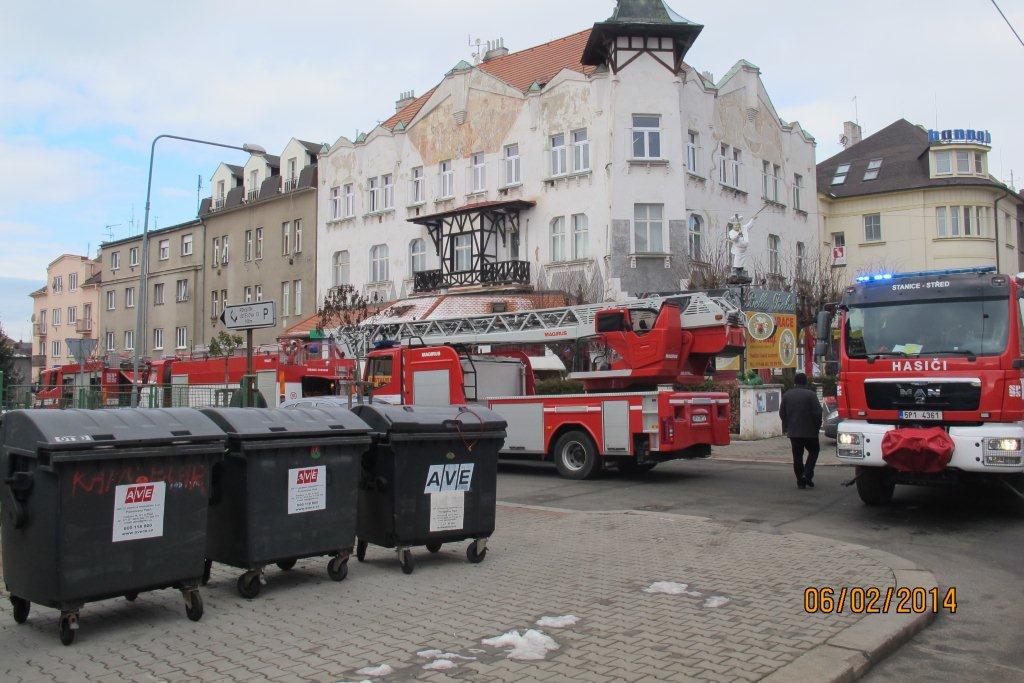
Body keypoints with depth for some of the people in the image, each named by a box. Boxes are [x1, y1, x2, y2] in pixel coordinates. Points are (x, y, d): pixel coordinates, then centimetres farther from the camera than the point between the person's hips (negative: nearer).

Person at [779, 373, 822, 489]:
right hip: (809, 431, -3)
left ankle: (800, 480, 8)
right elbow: (817, 413, -11)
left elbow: (782, 413, 8)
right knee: (813, 451, 13)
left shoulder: (786, 395, 4)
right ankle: (807, 475, -1)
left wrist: (786, 427, 19)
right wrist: (817, 426, 3)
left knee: (797, 456, 9)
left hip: (793, 432, 3)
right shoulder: (811, 395, -9)